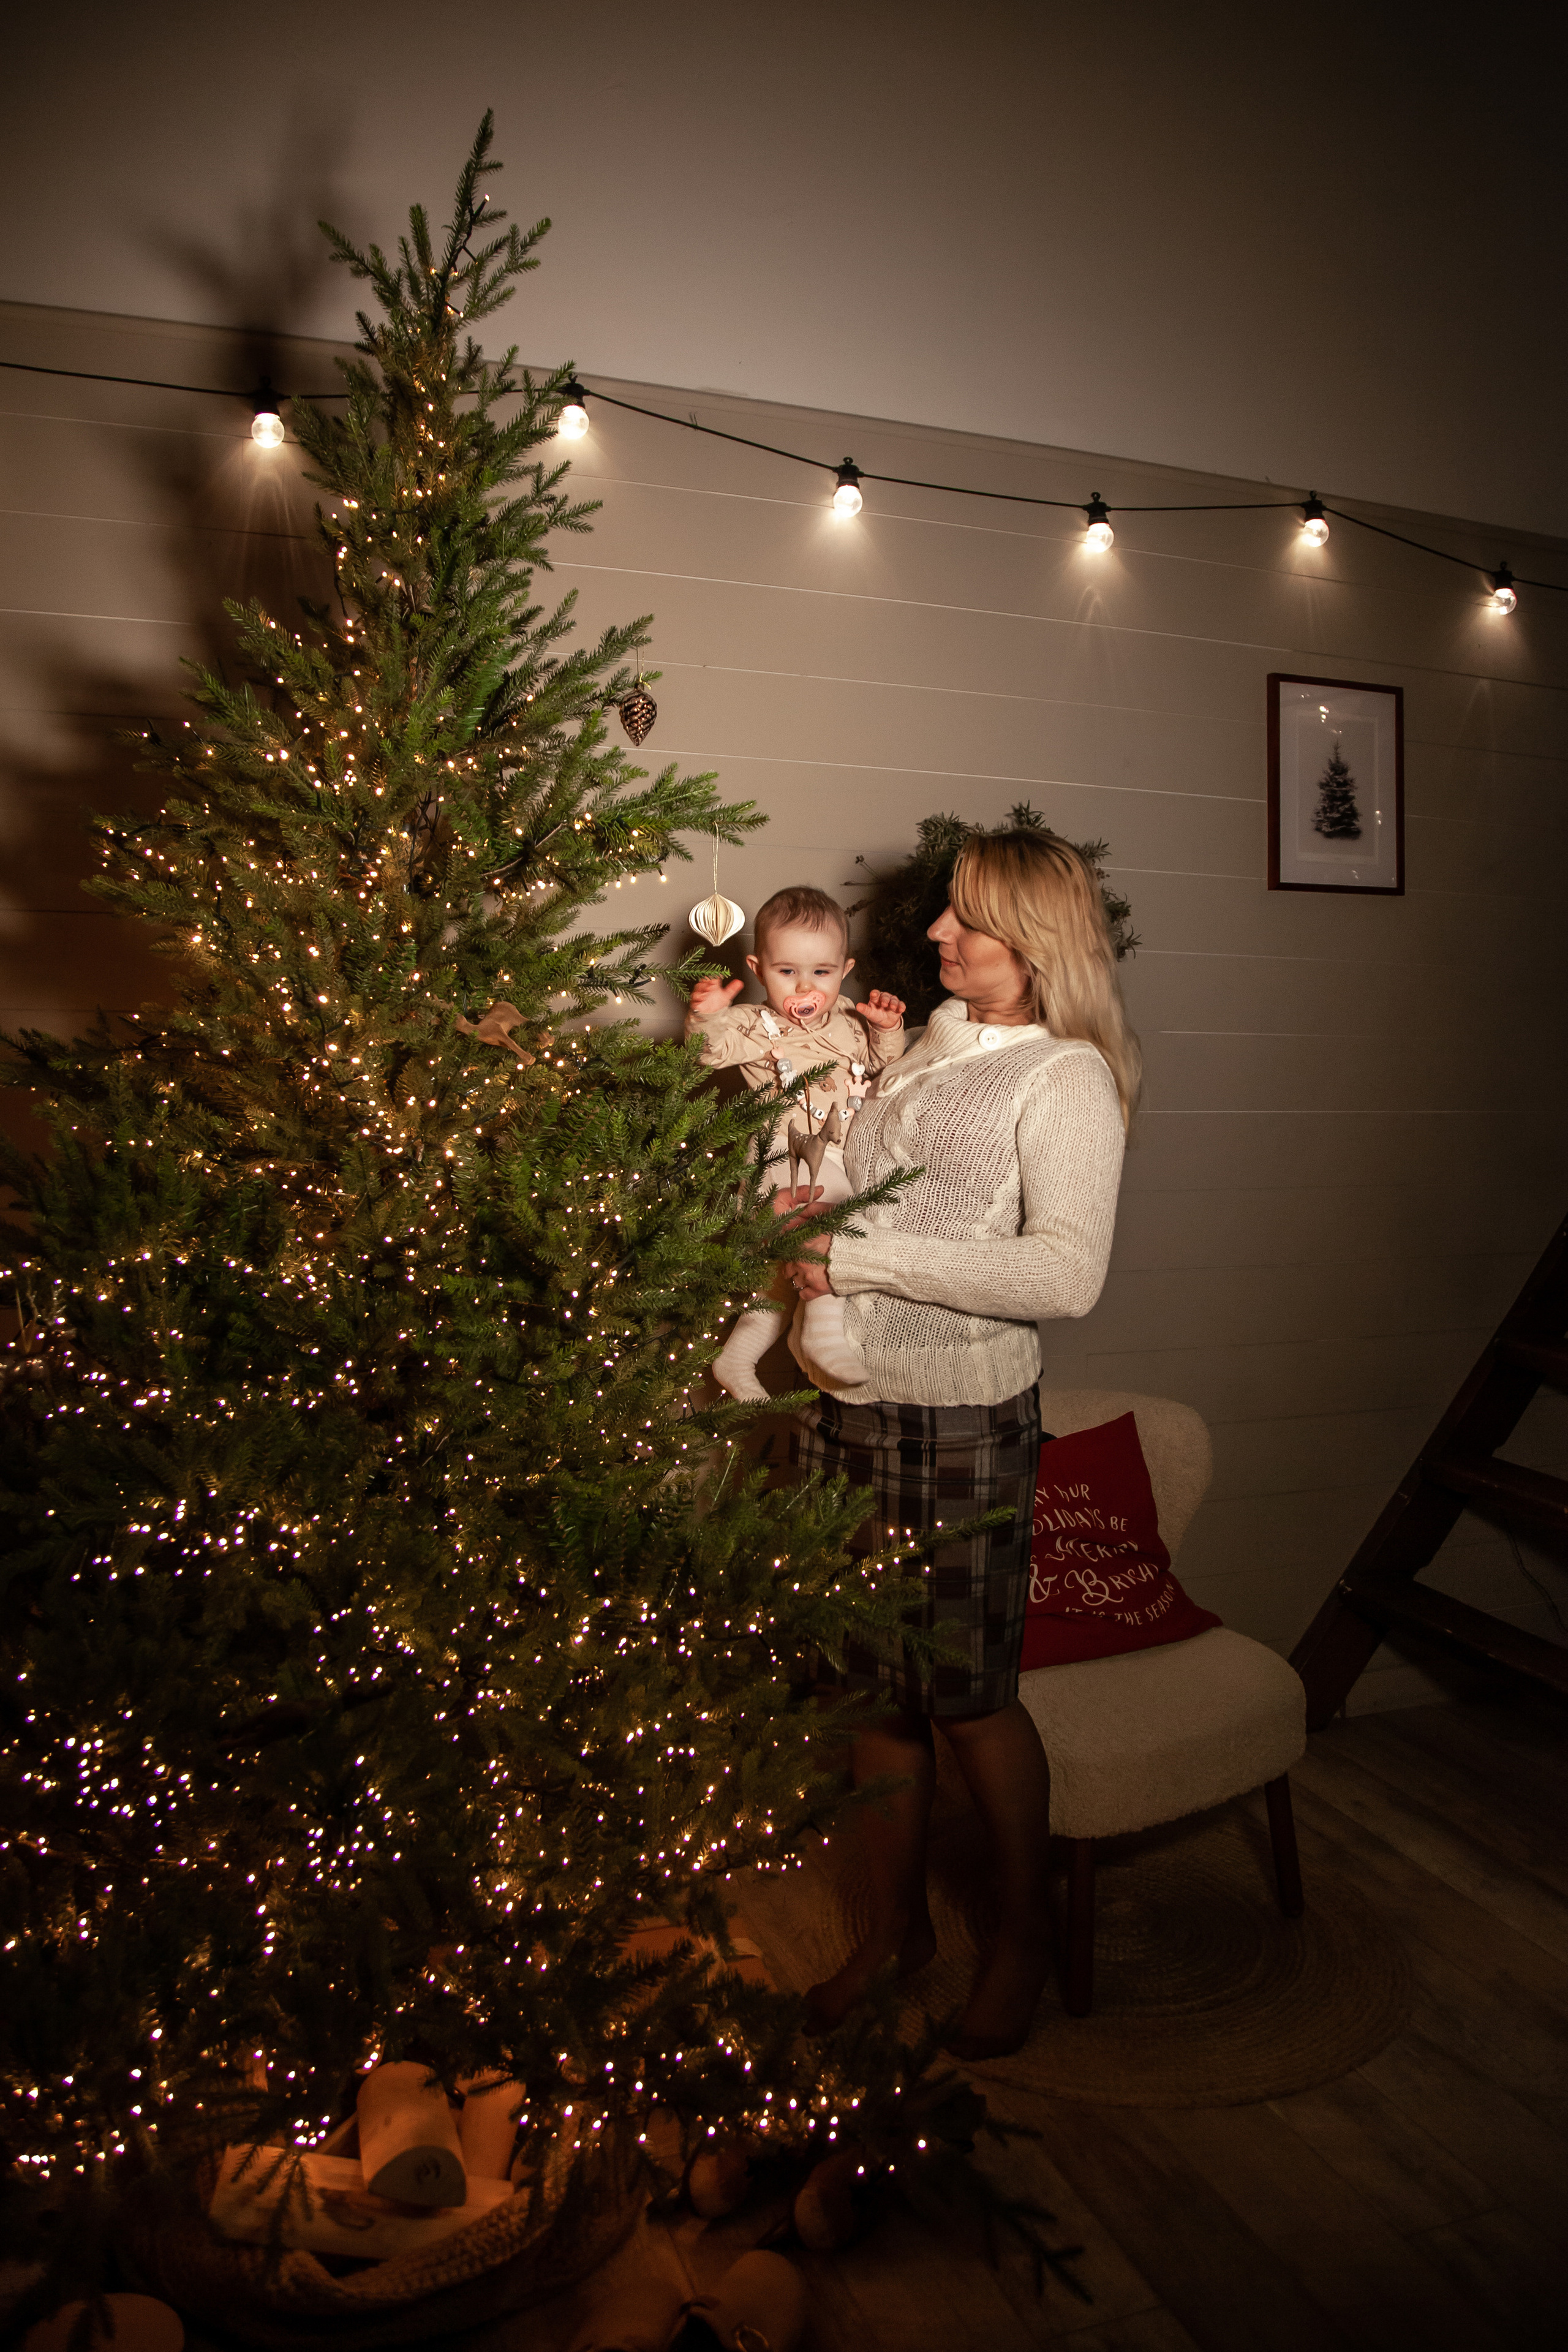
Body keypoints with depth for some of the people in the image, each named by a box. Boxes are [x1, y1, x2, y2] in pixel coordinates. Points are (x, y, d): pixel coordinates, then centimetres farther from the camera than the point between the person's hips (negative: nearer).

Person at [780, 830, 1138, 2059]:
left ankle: (1024, 1932, 32)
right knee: (872, 1683, 14)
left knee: (970, 1693, 7)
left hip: (963, 1420, -6)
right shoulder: (928, 1040, 12)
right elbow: (857, 1181, 26)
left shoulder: (1067, 1078, -9)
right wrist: (802, 1207, 4)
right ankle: (898, 1925, 34)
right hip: (844, 1404, 6)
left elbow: (1068, 1274, -23)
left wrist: (864, 1257, -21)